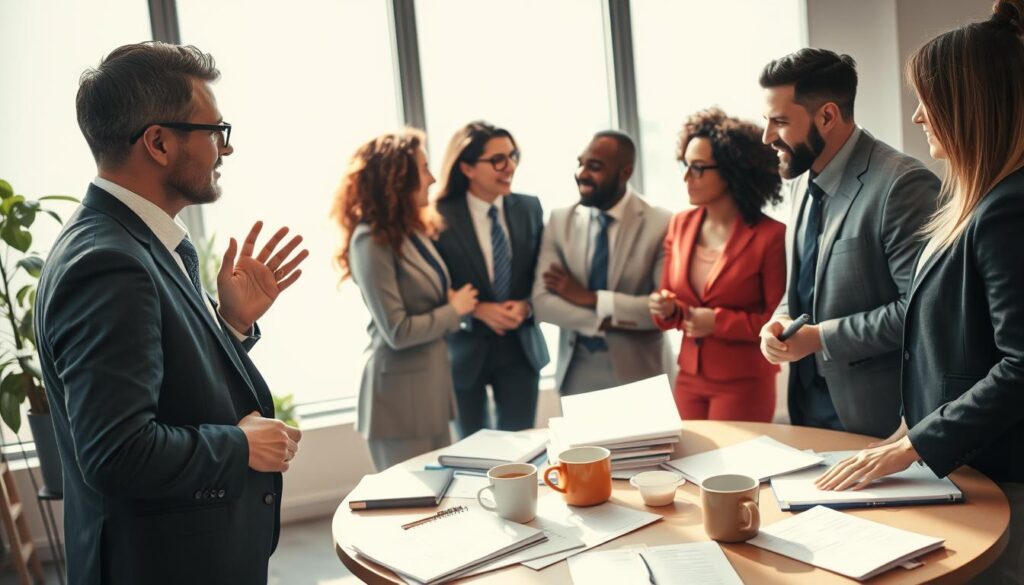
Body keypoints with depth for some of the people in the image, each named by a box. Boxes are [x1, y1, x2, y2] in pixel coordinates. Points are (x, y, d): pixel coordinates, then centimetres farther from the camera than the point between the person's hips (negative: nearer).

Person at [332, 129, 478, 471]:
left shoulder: (412, 231, 9)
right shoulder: (371, 241, -18)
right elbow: (398, 332, -20)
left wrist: (464, 305, -2)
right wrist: (454, 310, -9)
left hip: (432, 384, 8)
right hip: (401, 396, -8)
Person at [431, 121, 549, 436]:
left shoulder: (529, 208, -1)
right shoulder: (440, 217, -13)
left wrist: (527, 305, -14)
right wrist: (478, 310, -22)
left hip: (520, 347, 3)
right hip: (465, 350, -3)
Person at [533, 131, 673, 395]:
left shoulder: (661, 224, -11)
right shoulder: (559, 220, -2)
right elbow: (542, 302, -8)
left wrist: (591, 298, -19)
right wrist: (606, 320, -19)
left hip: (639, 373, -2)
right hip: (576, 373, 3)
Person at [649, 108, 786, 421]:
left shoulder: (770, 236, -13)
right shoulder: (680, 225, 4)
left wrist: (718, 322, -18)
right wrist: (667, 308, -9)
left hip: (744, 384, -5)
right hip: (689, 378, 5)